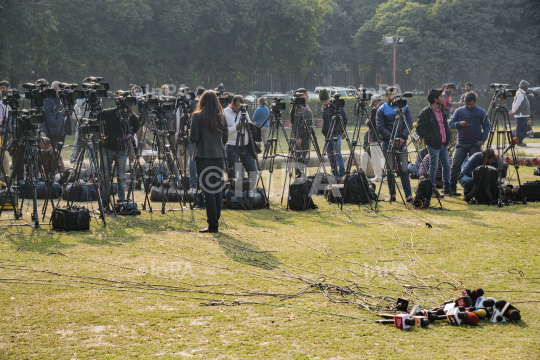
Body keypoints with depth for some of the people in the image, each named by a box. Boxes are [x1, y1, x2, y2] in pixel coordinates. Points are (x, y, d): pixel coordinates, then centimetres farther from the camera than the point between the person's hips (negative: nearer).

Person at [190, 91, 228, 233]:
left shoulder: (197, 117, -6)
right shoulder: (221, 117, 6)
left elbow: (194, 138, -9)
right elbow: (225, 139, 8)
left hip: (203, 156, -4)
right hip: (218, 156, 4)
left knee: (208, 190, -4)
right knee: (217, 189, 11)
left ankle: (213, 225, -6)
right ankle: (215, 222, 14)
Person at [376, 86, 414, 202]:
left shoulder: (404, 108, 9)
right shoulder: (382, 110, 3)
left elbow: (409, 124, 4)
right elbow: (380, 128, -4)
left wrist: (403, 137, -11)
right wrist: (393, 138, -14)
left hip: (401, 142, 1)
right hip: (388, 143, -1)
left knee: (404, 169, -3)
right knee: (390, 169, 3)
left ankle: (408, 195, -4)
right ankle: (392, 195, 9)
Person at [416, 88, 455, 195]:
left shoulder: (442, 110, 12)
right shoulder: (426, 112, -12)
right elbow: (419, 129, -12)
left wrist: (447, 138, 14)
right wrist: (429, 138, -17)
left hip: (443, 144, 8)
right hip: (434, 145, -8)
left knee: (447, 166, 12)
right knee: (433, 167, -2)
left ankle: (447, 188, 23)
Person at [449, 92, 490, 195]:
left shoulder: (481, 112, 4)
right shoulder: (459, 111, 9)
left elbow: (486, 127, 5)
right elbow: (451, 124, 9)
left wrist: (482, 140, -8)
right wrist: (460, 124, -12)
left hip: (475, 144, -2)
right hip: (461, 143, 2)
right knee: (455, 165, -3)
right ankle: (452, 187, 4)